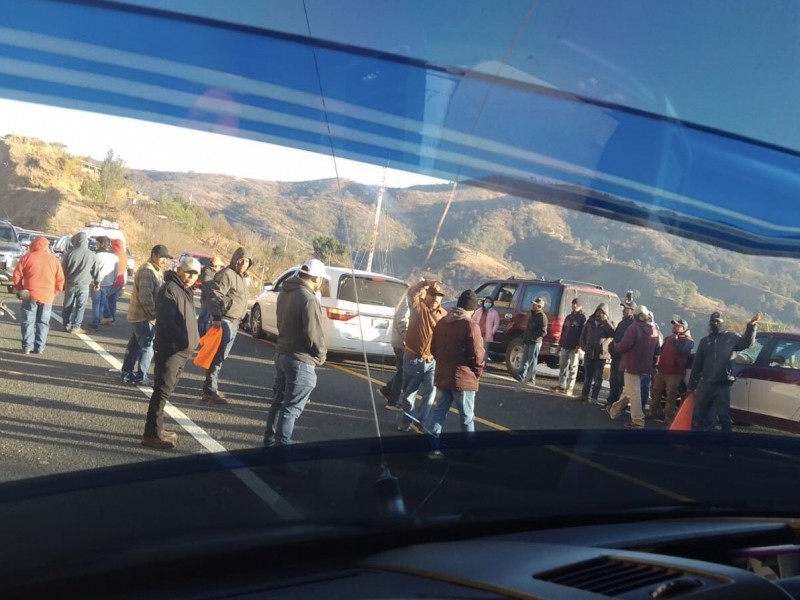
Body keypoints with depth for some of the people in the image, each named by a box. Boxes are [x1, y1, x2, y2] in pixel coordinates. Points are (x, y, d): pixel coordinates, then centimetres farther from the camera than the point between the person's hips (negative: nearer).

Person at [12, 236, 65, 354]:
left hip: (30, 295, -1)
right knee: (43, 322, 8)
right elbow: (60, 280, 8)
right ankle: (39, 347, 6)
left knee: (28, 321, 5)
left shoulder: (27, 258, 3)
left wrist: (20, 289, 14)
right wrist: (54, 292, 19)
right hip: (47, 296, 1)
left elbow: (16, 276, 1)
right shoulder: (54, 260, 8)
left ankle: (27, 347, 3)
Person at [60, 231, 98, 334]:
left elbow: (63, 268, 2)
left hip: (70, 284, 1)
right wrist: (93, 281, 18)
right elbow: (95, 272, 3)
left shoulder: (69, 253, -5)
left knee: (67, 306, 13)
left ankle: (67, 325, 18)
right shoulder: (92, 255, -6)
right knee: (80, 307, 5)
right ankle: (76, 327, 3)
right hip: (84, 285, -1)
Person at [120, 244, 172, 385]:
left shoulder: (154, 270, 15)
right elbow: (145, 296, -24)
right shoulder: (147, 271, -19)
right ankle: (141, 377, 0)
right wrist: (154, 314, -22)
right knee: (147, 347, -5)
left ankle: (126, 373, 23)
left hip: (139, 315, 10)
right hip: (144, 316, -10)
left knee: (135, 345, 15)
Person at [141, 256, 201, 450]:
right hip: (170, 349, -10)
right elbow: (166, 320, -23)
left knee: (165, 391, 15)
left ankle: (157, 429, 24)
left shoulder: (187, 290, 18)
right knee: (162, 391, -9)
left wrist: (193, 339, 14)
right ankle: (152, 434, -6)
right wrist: (183, 341, -25)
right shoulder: (170, 289, -13)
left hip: (182, 350, 10)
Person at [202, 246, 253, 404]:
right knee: (218, 356, -10)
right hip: (224, 321, -10)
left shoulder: (241, 277, 19)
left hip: (234, 322, 10)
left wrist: (241, 319, 24)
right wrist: (216, 317, -27)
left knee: (221, 356, 13)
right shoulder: (226, 274, -12)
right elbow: (214, 296, -20)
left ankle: (211, 388, 20)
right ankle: (210, 390, -8)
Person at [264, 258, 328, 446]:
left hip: (281, 353, 9)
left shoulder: (285, 293, 8)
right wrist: (321, 355, -4)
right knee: (291, 408, -2)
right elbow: (313, 334, -22)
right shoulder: (309, 299, -21)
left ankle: (270, 440, 28)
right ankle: (281, 445, 1)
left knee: (280, 401, 19)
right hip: (300, 360, -9)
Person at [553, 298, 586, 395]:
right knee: (562, 366, 9)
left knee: (572, 368, -3)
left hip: (574, 348, -7)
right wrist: (561, 344, 14)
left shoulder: (583, 318, -3)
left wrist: (579, 346, -18)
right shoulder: (568, 317, 18)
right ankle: (561, 385, 16)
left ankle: (569, 388, -2)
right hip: (565, 346, 7)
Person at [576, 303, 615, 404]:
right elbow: (583, 335, 12)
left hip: (601, 355, -3)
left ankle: (594, 397, 5)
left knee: (597, 377, 1)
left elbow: (614, 333, -20)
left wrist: (605, 320, -21)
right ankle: (584, 395, 23)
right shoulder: (590, 321, 9)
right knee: (587, 376, 14)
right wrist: (584, 347, -1)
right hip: (589, 354, 3)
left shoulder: (608, 323, 0)